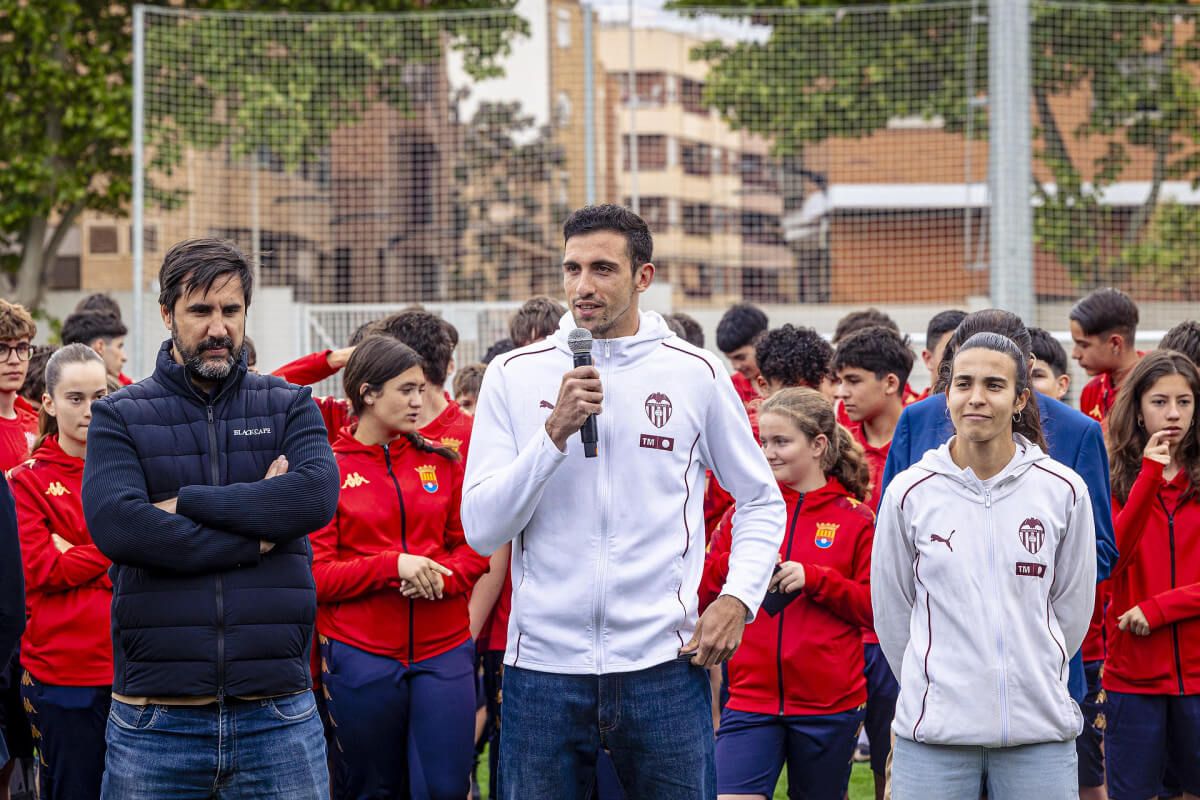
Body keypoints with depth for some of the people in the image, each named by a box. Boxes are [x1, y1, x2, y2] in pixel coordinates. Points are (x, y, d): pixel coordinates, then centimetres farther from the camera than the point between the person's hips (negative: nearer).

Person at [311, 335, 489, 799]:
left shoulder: (440, 461, 9)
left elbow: (474, 548, 10)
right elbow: (315, 574, -5)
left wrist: (441, 575, -11)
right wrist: (393, 566, -17)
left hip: (443, 651, 2)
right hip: (361, 656, -2)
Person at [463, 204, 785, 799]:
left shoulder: (694, 374, 4)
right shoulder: (515, 375, 3)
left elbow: (761, 501, 15)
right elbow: (481, 530, -4)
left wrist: (739, 598, 0)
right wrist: (555, 432, -14)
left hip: (662, 666, 0)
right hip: (543, 668, 0)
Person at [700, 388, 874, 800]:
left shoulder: (855, 519, 1)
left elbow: (877, 607, -3)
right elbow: (700, 595, 9)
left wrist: (815, 579, -14)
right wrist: (735, 564, -10)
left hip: (829, 705, -1)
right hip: (751, 699, 1)